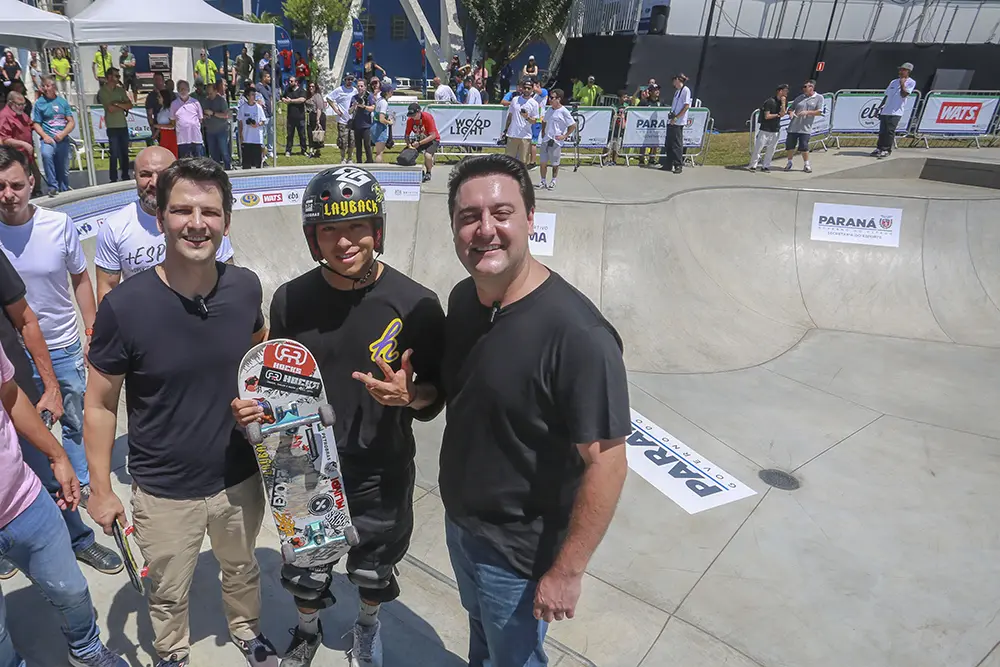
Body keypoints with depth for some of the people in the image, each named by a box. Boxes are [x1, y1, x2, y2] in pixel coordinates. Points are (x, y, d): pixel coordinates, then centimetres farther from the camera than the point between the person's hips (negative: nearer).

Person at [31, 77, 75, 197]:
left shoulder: (62, 102, 9)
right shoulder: (39, 103, 3)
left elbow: (71, 122, 5)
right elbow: (36, 123, 2)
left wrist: (63, 134, -10)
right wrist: (45, 136, -15)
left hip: (63, 139, 3)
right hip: (48, 138, -3)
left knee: (64, 169, 9)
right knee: (46, 154, -33)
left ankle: (64, 191, 27)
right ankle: (52, 186, -27)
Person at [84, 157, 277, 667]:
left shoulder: (245, 287, -13)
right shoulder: (124, 305, -22)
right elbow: (100, 403, -10)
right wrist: (101, 489, -5)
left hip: (240, 477, 3)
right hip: (164, 492, -2)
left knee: (242, 570, 27)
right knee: (168, 595, 22)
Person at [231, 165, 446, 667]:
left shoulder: (414, 304, -18)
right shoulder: (290, 300, -9)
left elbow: (438, 394, -9)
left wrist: (411, 395, -30)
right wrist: (252, 407, -14)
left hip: (381, 475, -1)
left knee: (373, 572, 23)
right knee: (305, 571, 23)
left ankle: (367, 627, 57)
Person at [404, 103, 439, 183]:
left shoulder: (427, 117, -26)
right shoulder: (410, 120, -13)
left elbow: (433, 136, -27)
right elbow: (407, 135, -5)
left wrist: (419, 143, -32)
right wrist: (409, 145, -27)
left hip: (432, 140, -5)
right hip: (419, 139, 5)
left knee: (427, 155, -33)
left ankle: (428, 173, -3)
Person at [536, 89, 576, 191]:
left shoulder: (564, 112, -11)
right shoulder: (549, 110, 9)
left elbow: (573, 126, -10)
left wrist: (564, 136, -11)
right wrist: (543, 132, 14)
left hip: (556, 141, -6)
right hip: (546, 140, 6)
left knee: (555, 163, 5)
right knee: (543, 162, 7)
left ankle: (553, 182, 19)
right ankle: (543, 182, 17)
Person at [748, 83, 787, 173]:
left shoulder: (783, 101, 7)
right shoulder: (770, 101, -12)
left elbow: (782, 114, -6)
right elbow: (767, 116, -15)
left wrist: (783, 103, -13)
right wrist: (777, 115, -4)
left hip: (775, 130, 6)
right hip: (765, 129, -6)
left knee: (771, 149, 5)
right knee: (758, 147, -4)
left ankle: (765, 166, 14)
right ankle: (753, 165, 6)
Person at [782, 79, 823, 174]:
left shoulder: (819, 98, 2)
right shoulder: (800, 97, 10)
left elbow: (819, 112, -4)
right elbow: (790, 108, 14)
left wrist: (807, 112, -17)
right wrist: (790, 113, -10)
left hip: (805, 128, -3)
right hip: (793, 127, 3)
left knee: (803, 146, -8)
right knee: (790, 145, 5)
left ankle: (806, 164, 11)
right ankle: (789, 162, 26)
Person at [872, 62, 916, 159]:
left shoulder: (911, 82, 3)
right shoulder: (894, 82, 20)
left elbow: (904, 94, -11)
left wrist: (902, 84, -11)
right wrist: (879, 107, 17)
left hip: (896, 112, -6)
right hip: (885, 111, 6)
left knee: (890, 131, -10)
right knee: (882, 131, 5)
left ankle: (887, 150, -6)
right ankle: (879, 149, 11)